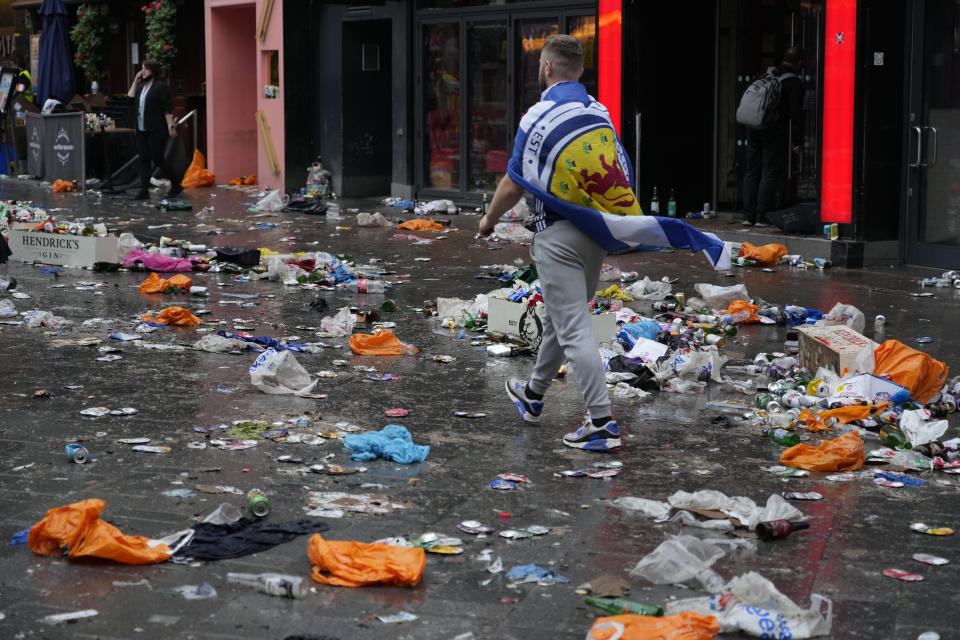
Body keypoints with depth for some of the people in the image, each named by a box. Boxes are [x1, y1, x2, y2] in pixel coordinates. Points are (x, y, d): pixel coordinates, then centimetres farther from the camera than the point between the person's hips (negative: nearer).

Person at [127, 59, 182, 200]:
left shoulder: (161, 86, -7)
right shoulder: (141, 86, 17)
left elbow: (167, 109, -11)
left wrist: (171, 126, -18)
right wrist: (135, 81, 10)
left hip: (156, 130, -8)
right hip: (141, 130, 8)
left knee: (157, 158, -5)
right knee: (144, 160, 5)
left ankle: (176, 185, 11)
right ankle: (143, 191, 6)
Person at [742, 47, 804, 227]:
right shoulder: (794, 82, -6)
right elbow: (796, 113, -10)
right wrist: (796, 141, -7)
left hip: (753, 129, 6)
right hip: (775, 131, -6)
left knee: (752, 172, 10)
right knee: (771, 173, -2)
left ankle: (748, 215, 10)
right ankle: (762, 216, -6)